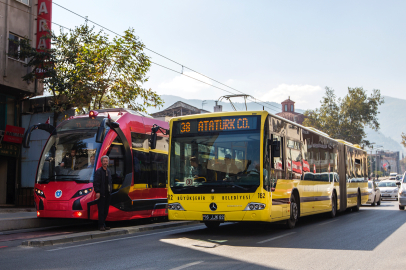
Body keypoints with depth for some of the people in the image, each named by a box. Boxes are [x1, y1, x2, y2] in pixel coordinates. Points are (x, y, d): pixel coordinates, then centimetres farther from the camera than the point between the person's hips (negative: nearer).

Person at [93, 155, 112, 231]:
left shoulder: (109, 171, 16)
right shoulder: (98, 171, -6)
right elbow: (95, 183, -11)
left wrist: (110, 190, 13)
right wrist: (97, 192, -18)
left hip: (107, 193, 7)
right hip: (101, 194, -7)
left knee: (106, 210, 9)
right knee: (101, 210, -4)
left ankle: (103, 224, 17)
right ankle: (101, 225, 1)